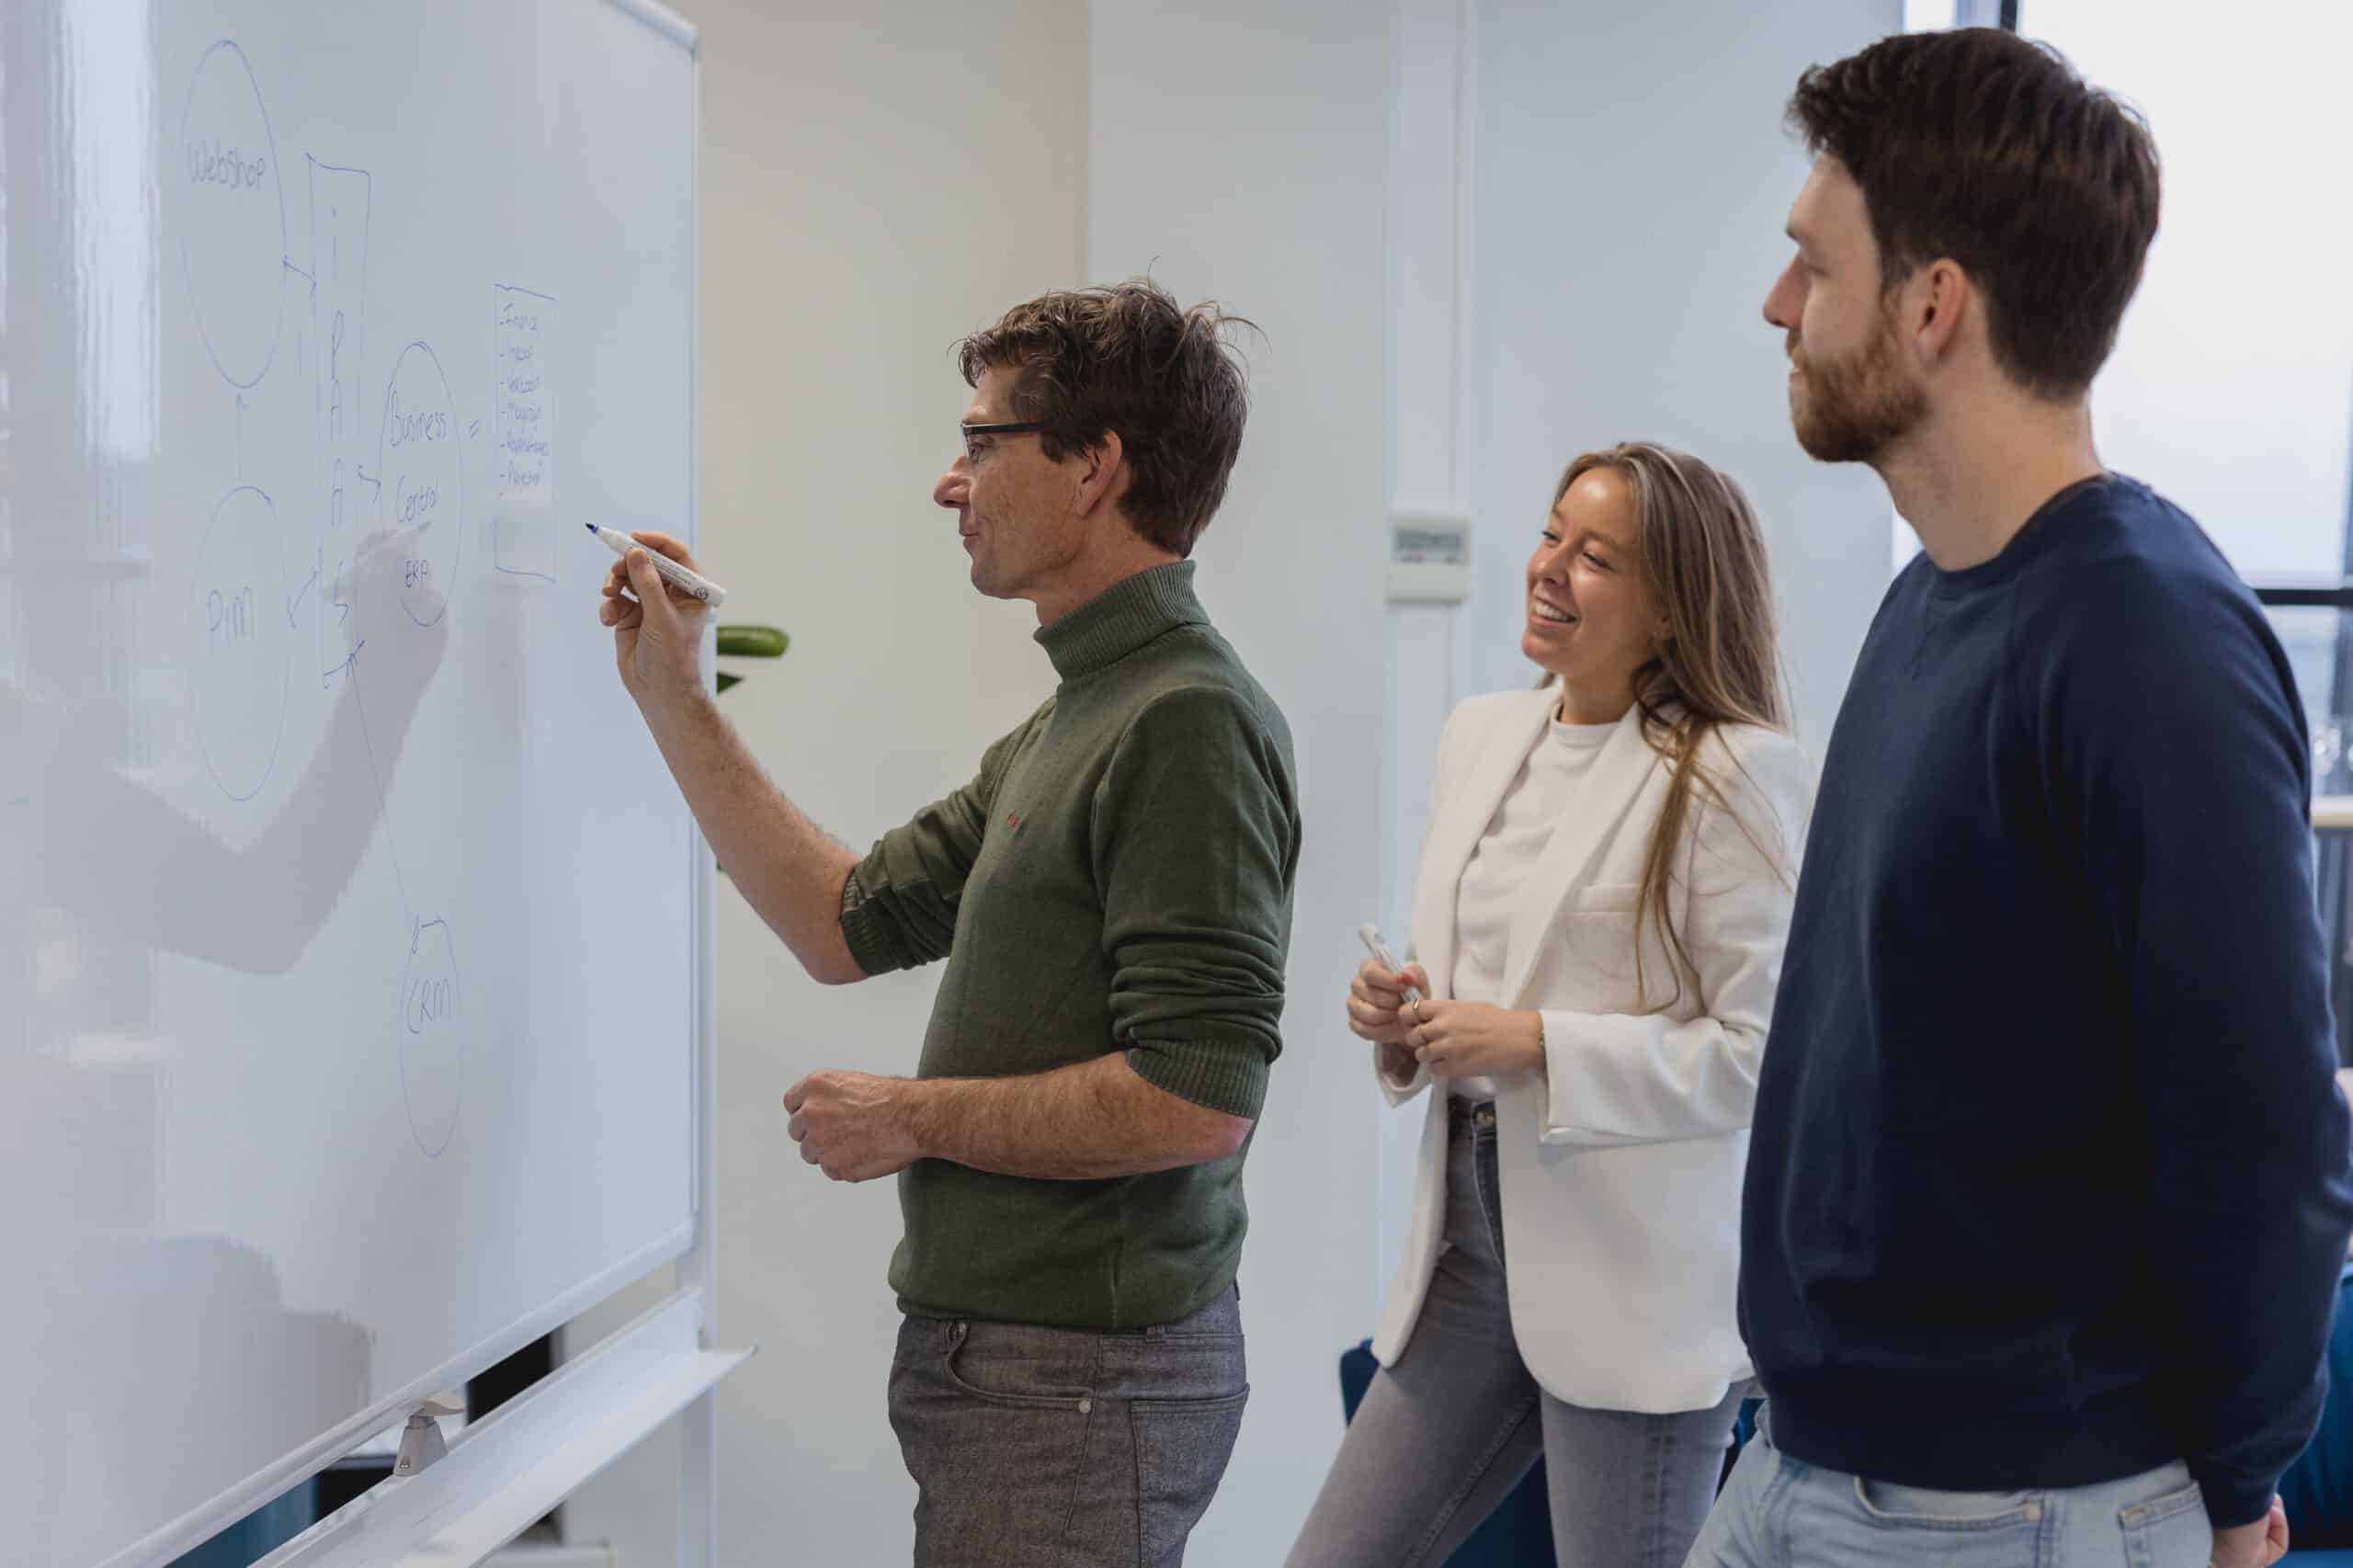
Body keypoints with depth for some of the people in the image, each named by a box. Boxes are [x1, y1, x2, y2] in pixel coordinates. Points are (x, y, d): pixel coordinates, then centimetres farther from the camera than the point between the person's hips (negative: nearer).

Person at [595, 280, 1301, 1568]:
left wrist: (915, 1117, -14)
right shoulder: (1073, 718, 13)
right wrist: (670, 696, 17)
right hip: (996, 1352, 10)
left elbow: (1198, 1100, -26)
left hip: (1085, 1379, -10)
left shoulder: (1188, 724, -19)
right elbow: (847, 926, 17)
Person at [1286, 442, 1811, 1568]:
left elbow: (1763, 1046, -15)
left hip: (1639, 1276, -7)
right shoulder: (1479, 734, 10)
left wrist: (1541, 1046, -19)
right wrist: (1398, 1026, 1)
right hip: (1475, 1232, 7)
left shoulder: (1733, 773, -12)